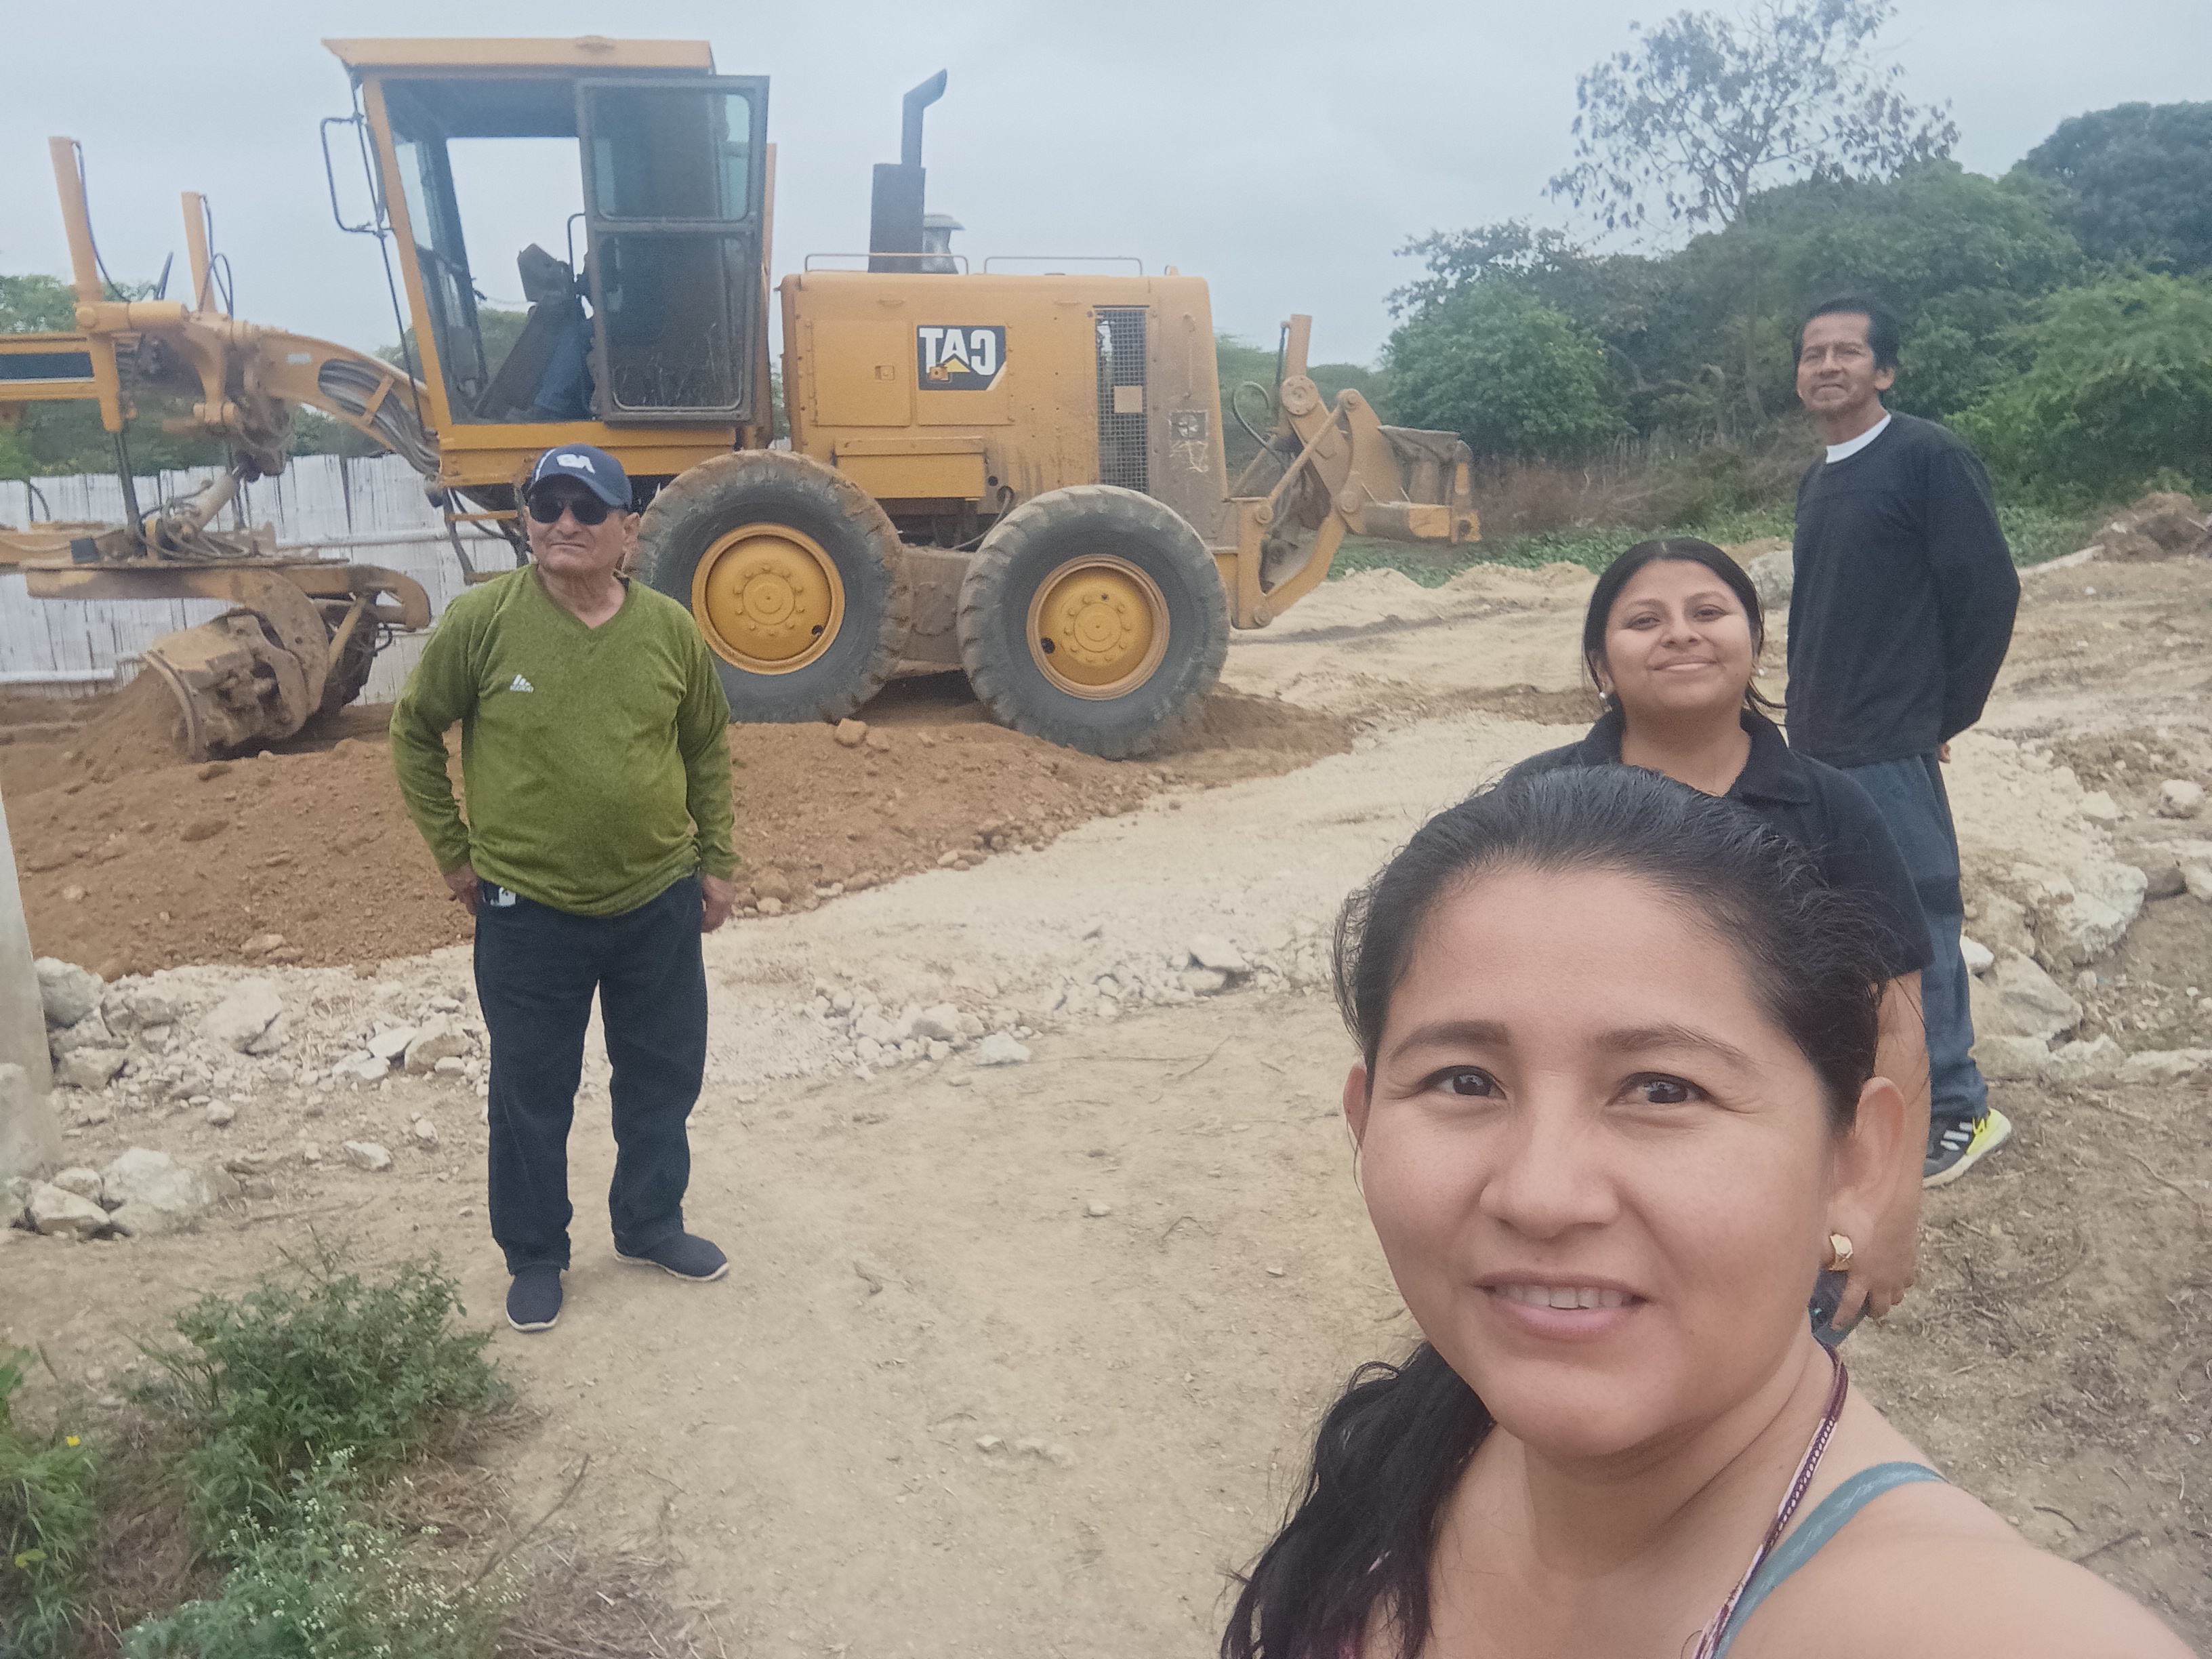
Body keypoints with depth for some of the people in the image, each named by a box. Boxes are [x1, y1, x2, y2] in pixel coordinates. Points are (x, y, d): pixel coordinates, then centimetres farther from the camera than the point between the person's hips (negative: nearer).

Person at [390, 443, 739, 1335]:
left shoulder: (669, 628, -3)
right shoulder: (480, 620, -11)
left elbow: (708, 748, 10)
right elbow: (414, 733, 1)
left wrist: (718, 862, 9)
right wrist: (453, 853, 0)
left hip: (660, 904, 3)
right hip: (529, 914, -3)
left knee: (664, 1076, 17)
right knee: (531, 1094, 11)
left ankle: (650, 1222, 39)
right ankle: (535, 1255, 31)